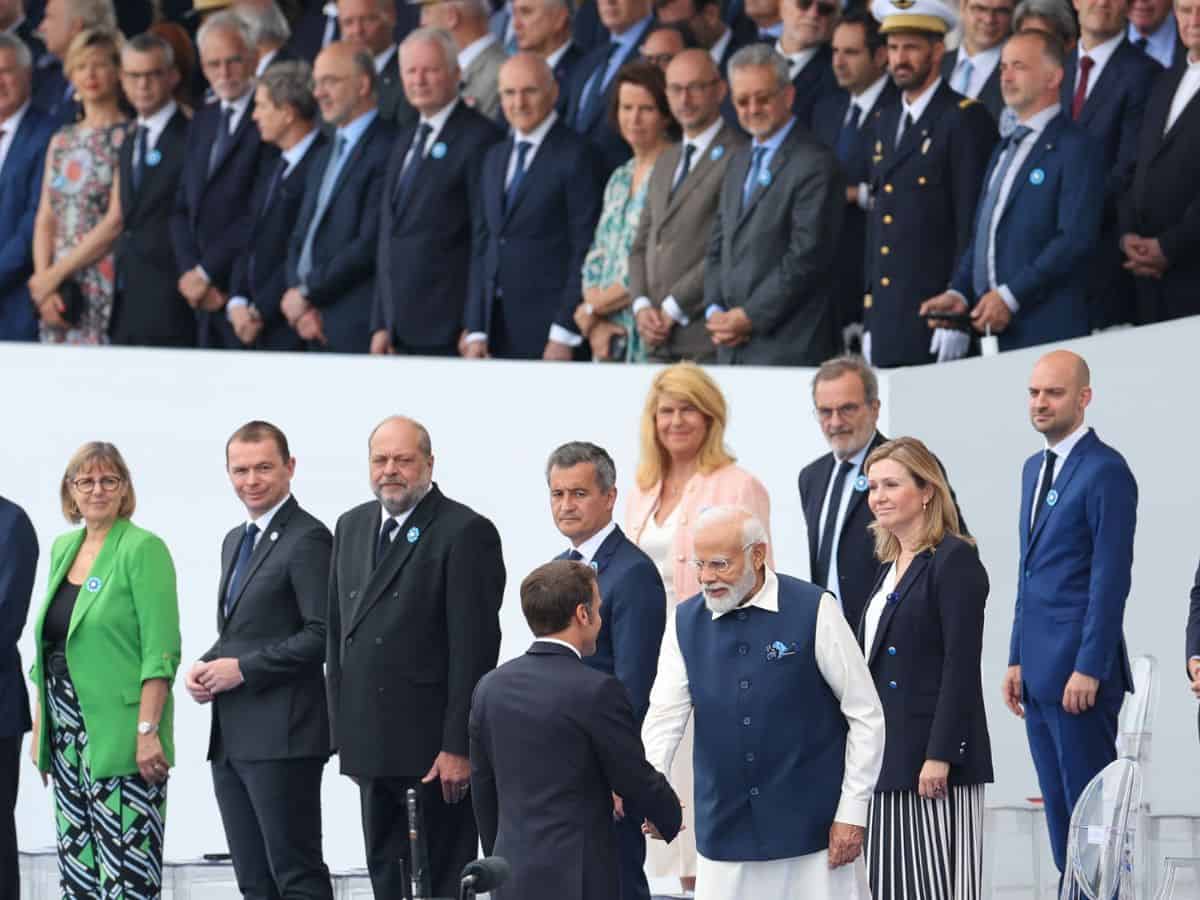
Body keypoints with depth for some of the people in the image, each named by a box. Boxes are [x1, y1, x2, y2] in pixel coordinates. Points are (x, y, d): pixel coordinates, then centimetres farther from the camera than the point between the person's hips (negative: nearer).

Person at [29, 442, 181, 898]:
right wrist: (39, 728, 14)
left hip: (120, 735, -7)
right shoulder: (63, 548, 15)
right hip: (67, 735, 7)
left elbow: (160, 651, -13)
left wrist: (148, 731, -19)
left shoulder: (142, 549, -7)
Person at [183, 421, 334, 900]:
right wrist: (204, 667, 5)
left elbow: (322, 633, -17)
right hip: (230, 736, 9)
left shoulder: (307, 538, -10)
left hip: (280, 735, -9)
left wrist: (242, 669, -16)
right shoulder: (235, 541, 19)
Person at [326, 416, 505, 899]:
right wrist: (343, 731, 13)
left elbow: (474, 647, -13)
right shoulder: (352, 527, 15)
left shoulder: (465, 532, -9)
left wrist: (458, 747, -17)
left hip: (435, 747, -7)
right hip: (372, 745, 7)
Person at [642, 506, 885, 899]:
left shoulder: (813, 611, -6)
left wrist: (852, 813, -6)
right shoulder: (685, 623, 4)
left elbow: (866, 715, -3)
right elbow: (665, 717, -3)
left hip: (813, 826, -3)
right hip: (725, 832, 3)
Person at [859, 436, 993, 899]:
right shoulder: (891, 567, 18)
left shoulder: (954, 561, -8)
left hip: (932, 761, -8)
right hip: (887, 758, 9)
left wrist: (940, 756, -20)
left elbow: (962, 665, -15)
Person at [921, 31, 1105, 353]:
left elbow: (1076, 238, -14)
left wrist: (1011, 296, -17)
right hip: (989, 327, 7)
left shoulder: (1077, 149, -5)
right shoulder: (1005, 151, 23)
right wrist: (959, 293, 5)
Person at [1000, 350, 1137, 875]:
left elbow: (1111, 578, -15)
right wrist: (1017, 659, 16)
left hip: (1079, 670, -9)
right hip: (1038, 671, 9)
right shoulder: (1035, 468, 17)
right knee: (1058, 806, 10)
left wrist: (1088, 669, -18)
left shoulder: (1105, 471, -11)